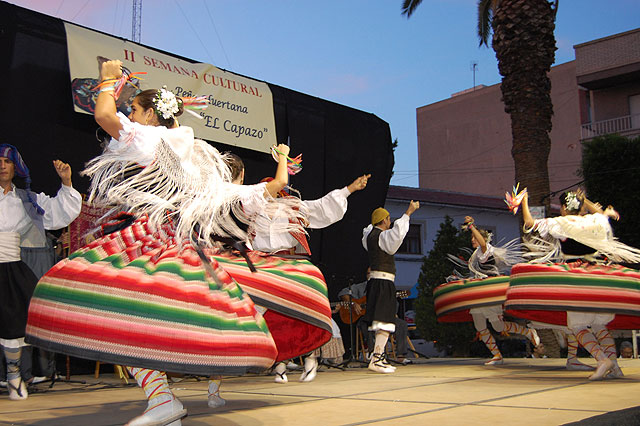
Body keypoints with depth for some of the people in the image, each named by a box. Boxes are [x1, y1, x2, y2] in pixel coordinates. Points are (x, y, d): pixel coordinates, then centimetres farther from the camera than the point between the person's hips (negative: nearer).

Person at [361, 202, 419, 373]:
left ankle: (379, 357, 18)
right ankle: (376, 359, -18)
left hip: (375, 282, 10)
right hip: (383, 283, -10)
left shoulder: (369, 235, 15)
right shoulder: (382, 236, -11)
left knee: (381, 323, 13)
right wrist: (408, 212, -26)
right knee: (385, 323, -13)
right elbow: (398, 233, -31)